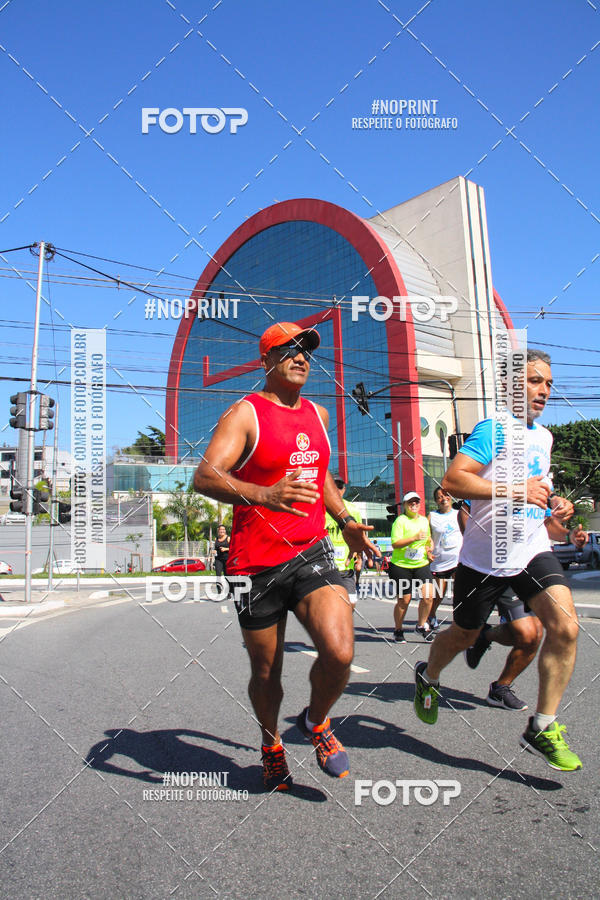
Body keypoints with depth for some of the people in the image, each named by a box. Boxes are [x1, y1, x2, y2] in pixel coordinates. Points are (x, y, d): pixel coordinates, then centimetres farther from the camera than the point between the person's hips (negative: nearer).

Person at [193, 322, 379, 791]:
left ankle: (316, 722, 15)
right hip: (257, 565, -3)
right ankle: (271, 744, 42)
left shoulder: (318, 414, 14)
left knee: (340, 652, -18)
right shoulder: (245, 413, -7)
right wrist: (265, 495, -38)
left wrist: (346, 521, 19)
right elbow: (205, 476, -21)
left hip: (312, 553, 4)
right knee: (266, 672, 11)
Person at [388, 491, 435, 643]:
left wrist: (428, 547, 8)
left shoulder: (424, 520, 12)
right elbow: (395, 544, -18)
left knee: (428, 595, -11)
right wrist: (414, 538, -25)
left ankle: (421, 625, 11)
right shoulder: (400, 521, -8)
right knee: (404, 600, 1)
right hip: (401, 566, -5)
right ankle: (398, 630, 22)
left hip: (421, 564, 5)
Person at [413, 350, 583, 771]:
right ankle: (428, 677, 46)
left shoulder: (543, 436, 12)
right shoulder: (493, 430, -13)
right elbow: (452, 479, -25)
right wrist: (515, 490, -29)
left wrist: (553, 509, 8)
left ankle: (543, 728, 0)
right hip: (484, 557, -5)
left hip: (533, 551, 5)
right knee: (464, 636, 13)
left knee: (565, 627, -16)